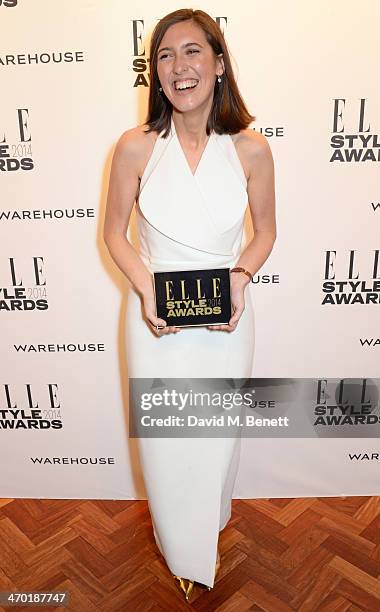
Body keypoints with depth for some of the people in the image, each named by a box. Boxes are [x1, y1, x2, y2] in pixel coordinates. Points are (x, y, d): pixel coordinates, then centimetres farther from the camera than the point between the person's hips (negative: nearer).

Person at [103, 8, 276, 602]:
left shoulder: (251, 148, -7)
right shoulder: (136, 146, -8)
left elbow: (265, 232, 4)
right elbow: (115, 232, 1)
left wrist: (241, 276, -14)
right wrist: (145, 288, -15)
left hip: (227, 320, 1)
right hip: (156, 317, 0)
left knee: (217, 440, 19)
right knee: (165, 443, 15)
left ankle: (210, 532, 55)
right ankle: (183, 551, 48)